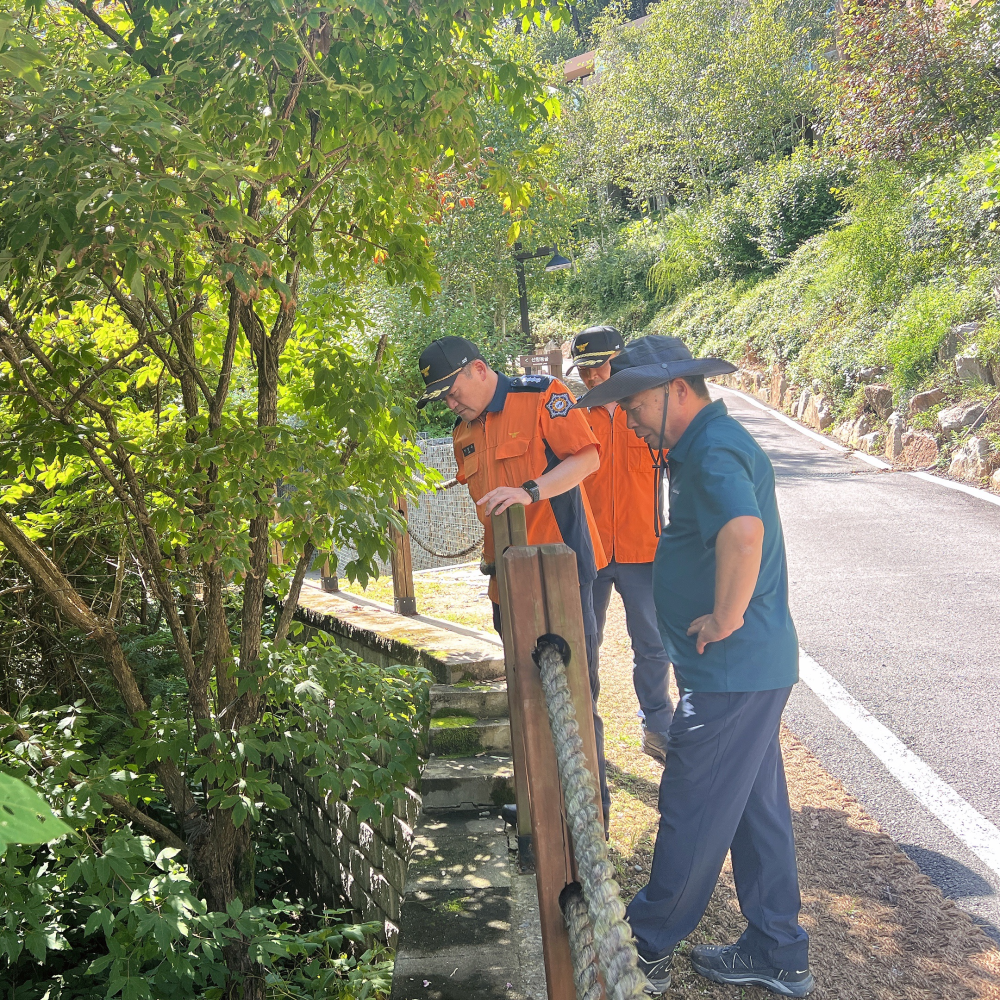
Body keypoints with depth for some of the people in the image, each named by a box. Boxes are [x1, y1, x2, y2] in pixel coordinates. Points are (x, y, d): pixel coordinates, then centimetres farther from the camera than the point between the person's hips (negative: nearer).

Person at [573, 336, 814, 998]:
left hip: (732, 669, -11)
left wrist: (725, 620, -27)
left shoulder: (714, 452, -20)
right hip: (756, 664, 11)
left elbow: (744, 532, -40)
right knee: (756, 806, 17)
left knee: (692, 812, 4)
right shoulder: (709, 444, 14)